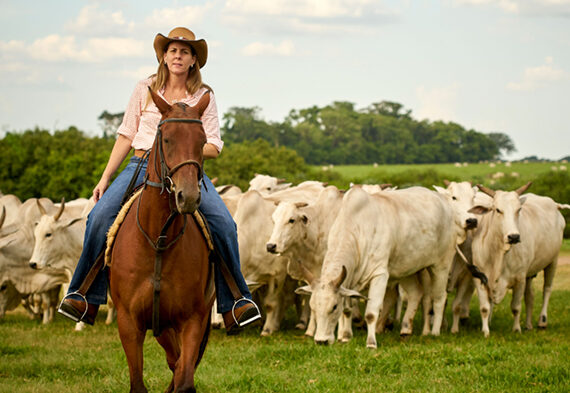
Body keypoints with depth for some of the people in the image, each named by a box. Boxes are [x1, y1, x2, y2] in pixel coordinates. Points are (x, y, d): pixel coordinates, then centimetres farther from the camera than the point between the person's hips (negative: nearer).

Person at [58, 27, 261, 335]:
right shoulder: (145, 90, 10)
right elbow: (126, 137, 12)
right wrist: (105, 178, 7)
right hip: (142, 166, 1)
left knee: (223, 224, -25)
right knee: (100, 216, -24)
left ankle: (235, 301, -13)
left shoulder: (204, 97, 7)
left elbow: (213, 147, 3)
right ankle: (86, 296, -13)